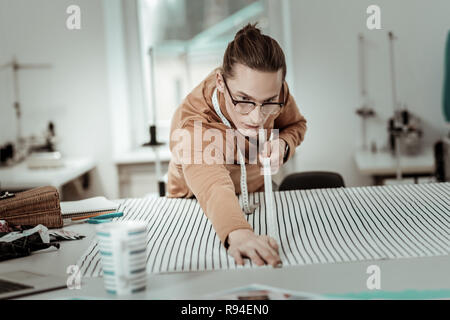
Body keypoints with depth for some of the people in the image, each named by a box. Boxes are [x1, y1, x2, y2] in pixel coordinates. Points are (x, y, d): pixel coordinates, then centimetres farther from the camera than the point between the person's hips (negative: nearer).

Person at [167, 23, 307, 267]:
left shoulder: (271, 88, -22)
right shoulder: (193, 126, -37)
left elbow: (296, 124, 0)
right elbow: (212, 187, -55)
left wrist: (282, 145, -23)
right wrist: (237, 233, -75)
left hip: (255, 190, 4)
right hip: (196, 204, -3)